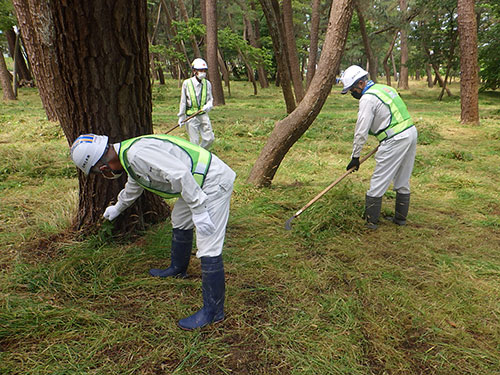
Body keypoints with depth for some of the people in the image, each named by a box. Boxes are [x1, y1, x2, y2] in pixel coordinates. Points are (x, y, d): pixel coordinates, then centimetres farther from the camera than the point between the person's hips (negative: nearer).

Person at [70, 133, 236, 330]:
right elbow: (133, 187, 33)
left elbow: (179, 174, -30)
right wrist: (117, 208, 50)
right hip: (198, 182, 11)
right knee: (180, 223, 27)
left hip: (214, 181, -11)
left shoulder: (137, 154, -22)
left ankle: (213, 311, 2)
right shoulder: (129, 155, 13)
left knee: (209, 249, -10)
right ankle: (178, 269, 50)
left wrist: (198, 210, -27)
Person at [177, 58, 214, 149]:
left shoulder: (207, 83, 4)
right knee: (194, 141, -1)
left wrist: (207, 106, -13)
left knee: (209, 138, 3)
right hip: (191, 116, -4)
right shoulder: (187, 83, -7)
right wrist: (181, 116, 1)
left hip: (203, 115, 4)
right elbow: (183, 101, -1)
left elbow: (210, 99, 11)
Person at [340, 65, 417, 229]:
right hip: (411, 131, 10)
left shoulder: (367, 98, -12)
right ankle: (401, 218, 28)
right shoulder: (385, 88, 16)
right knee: (403, 180, 17)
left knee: (378, 181, -1)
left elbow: (361, 131, -12)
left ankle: (371, 220, 7)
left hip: (395, 140, -10)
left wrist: (355, 157, -5)